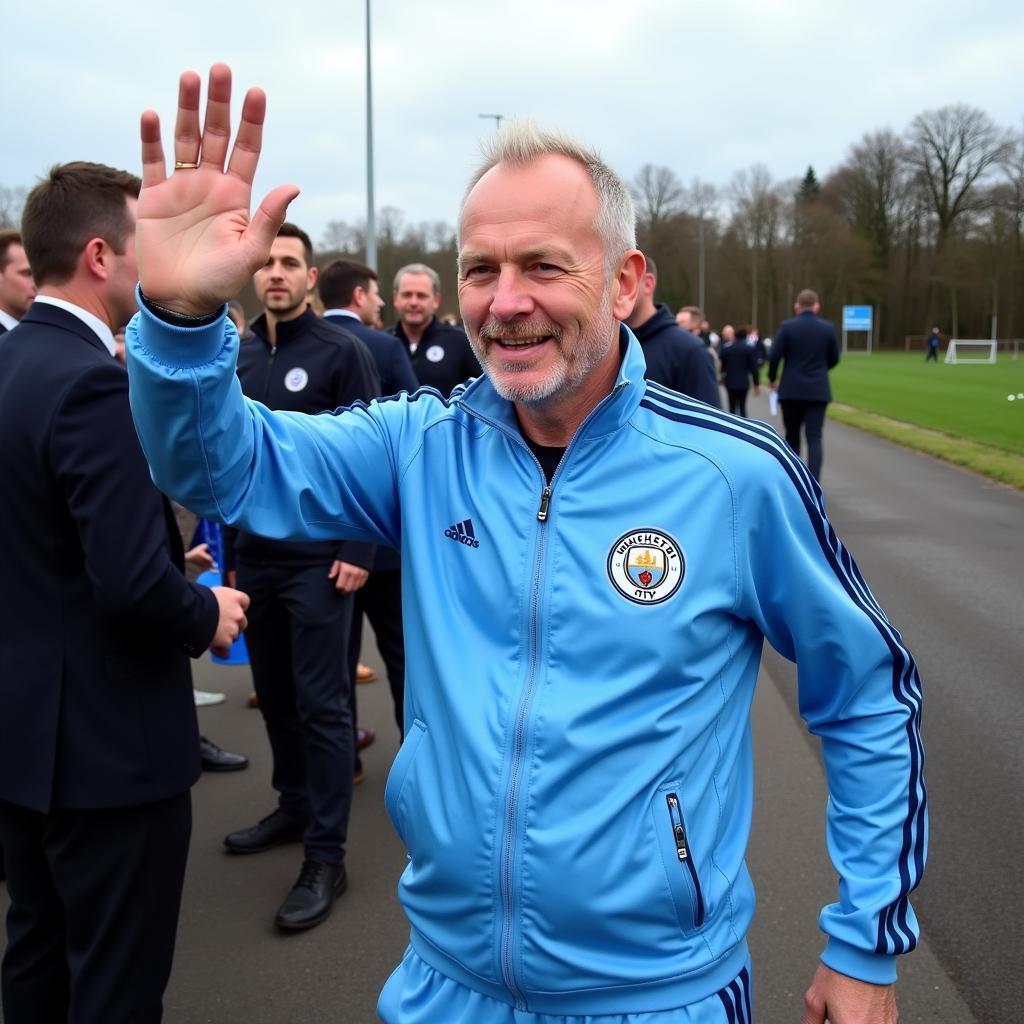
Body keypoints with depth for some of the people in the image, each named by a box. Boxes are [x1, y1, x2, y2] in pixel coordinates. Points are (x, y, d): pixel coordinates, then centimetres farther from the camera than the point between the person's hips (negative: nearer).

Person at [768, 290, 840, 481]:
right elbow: (834, 359, 10)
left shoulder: (787, 327, -5)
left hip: (791, 391, 0)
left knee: (792, 437, 14)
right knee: (814, 438, -3)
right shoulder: (828, 328, 1)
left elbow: (773, 356, -9)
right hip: (818, 391, 0)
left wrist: (772, 379, 8)